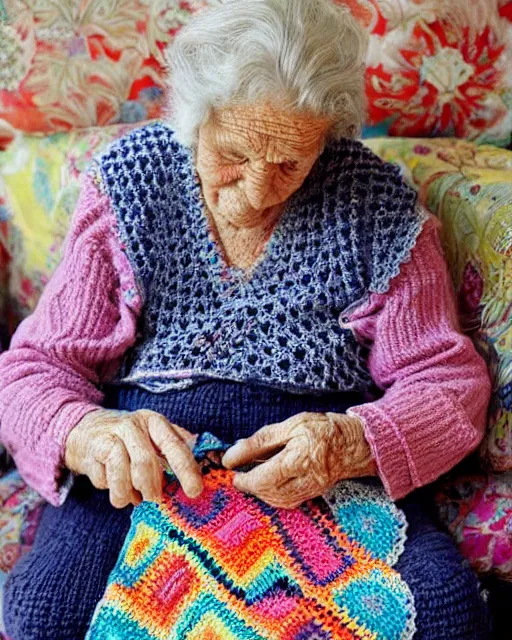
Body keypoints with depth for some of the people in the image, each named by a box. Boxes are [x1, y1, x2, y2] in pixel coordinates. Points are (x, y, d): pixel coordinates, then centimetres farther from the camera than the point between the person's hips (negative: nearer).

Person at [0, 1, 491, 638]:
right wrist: (86, 434, -23)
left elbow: (449, 377, 3)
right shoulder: (129, 181, 2)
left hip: (334, 467, 1)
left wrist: (352, 442, -20)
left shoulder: (376, 206, 0)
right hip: (148, 465, 0)